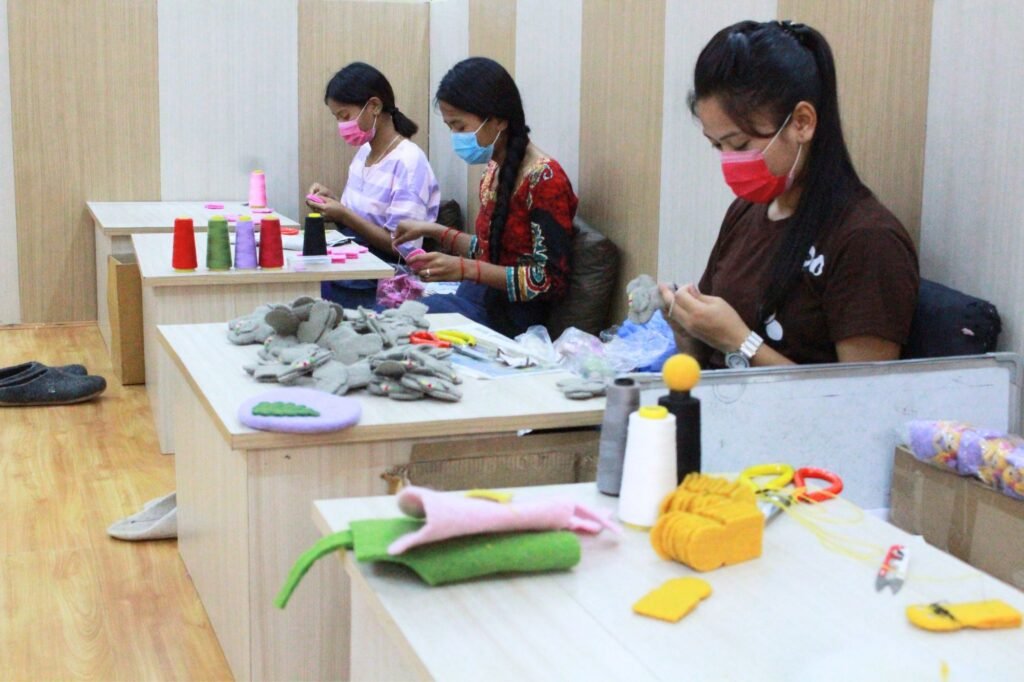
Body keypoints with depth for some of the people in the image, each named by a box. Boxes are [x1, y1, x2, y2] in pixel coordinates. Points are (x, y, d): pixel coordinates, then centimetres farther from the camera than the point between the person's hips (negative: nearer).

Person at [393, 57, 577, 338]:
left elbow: (550, 280, -18)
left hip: (509, 319, -7)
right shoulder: (495, 170, 8)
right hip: (475, 299, 7)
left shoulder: (544, 179, -16)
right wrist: (433, 231, 7)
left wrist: (465, 269, -24)